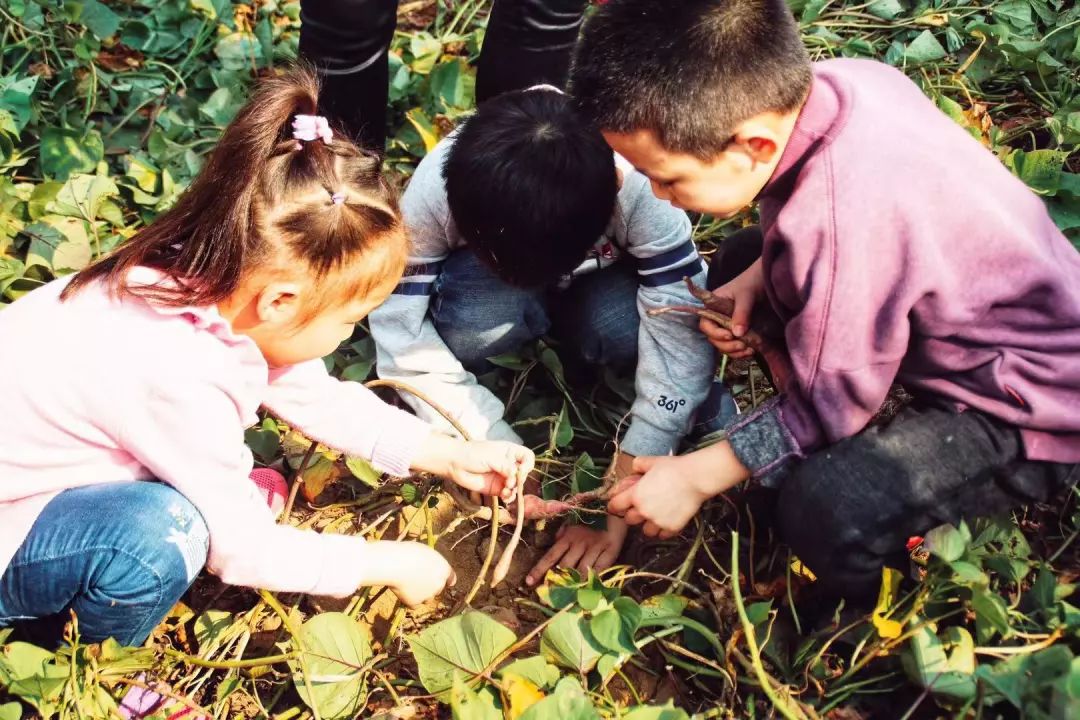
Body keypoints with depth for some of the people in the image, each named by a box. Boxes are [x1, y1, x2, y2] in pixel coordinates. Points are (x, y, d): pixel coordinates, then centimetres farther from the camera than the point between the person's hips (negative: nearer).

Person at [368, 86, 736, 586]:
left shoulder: (640, 188, -38)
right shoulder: (436, 188, -35)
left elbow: (680, 343, -38)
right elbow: (401, 331, -31)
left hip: (604, 281, 0)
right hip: (486, 283, 0)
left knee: (618, 328, -35)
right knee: (470, 325, -36)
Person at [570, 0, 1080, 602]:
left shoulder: (837, 226, -38)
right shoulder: (841, 80, -14)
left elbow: (826, 407, -22)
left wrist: (693, 478, -11)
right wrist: (752, 281, -7)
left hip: (1030, 415, -9)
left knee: (825, 511, -33)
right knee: (744, 258, 12)